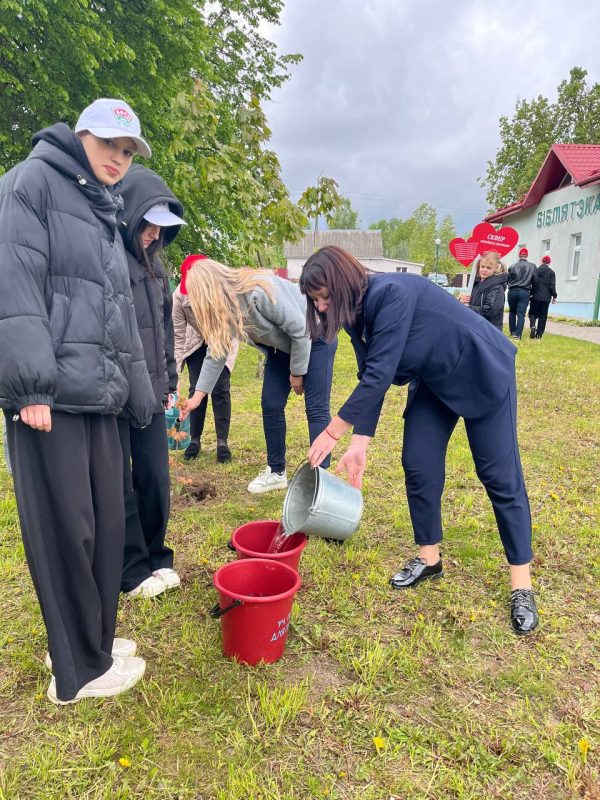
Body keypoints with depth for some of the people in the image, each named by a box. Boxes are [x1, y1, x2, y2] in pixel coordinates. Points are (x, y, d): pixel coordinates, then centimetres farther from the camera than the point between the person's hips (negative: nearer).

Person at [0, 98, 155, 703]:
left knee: (105, 523, 10)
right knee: (64, 528, 0)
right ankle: (80, 669, 15)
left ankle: (92, 637, 28)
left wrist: (137, 392, 19)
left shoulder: (103, 215, 24)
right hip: (50, 394, -8)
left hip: (97, 394, 8)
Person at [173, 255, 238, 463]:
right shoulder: (179, 294, -24)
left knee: (220, 389, -8)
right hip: (196, 342, 2)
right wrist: (176, 367, -18)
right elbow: (177, 333, -18)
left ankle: (222, 442, 1)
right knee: (196, 389, -1)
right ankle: (194, 440, 13)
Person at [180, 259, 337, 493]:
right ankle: (277, 472, 17)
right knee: (271, 405, 5)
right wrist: (198, 395, -6)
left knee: (316, 409, -10)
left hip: (314, 339, -8)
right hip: (282, 347, 8)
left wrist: (297, 372, -16)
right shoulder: (223, 309, -9)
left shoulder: (260, 292, -35)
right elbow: (216, 353, -1)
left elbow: (300, 330, -27)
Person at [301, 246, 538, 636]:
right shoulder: (359, 312, -4)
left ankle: (522, 585, 9)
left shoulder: (392, 293, -31)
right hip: (435, 381, 8)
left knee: (500, 475, -3)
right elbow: (370, 380, -3)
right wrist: (360, 442, -11)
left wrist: (333, 432, -28)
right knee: (418, 466, 4)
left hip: (483, 373, -8)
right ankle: (429, 559, 21)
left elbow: (380, 375, -33)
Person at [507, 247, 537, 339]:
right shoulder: (532, 266, -1)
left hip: (512, 291, 1)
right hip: (525, 292, -1)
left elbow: (508, 279, 3)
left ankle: (512, 331, 17)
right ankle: (518, 334, -9)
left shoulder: (512, 266, -1)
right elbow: (534, 281, 2)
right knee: (521, 314, -2)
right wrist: (531, 291, 15)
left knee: (512, 312, 17)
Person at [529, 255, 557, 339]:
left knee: (533, 313, 11)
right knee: (543, 316, 5)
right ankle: (539, 334, 4)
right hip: (546, 297, -1)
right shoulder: (551, 272, -3)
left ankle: (532, 326, -18)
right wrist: (554, 296, 5)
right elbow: (552, 285, -5)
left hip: (535, 296, 1)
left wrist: (530, 294, 11)